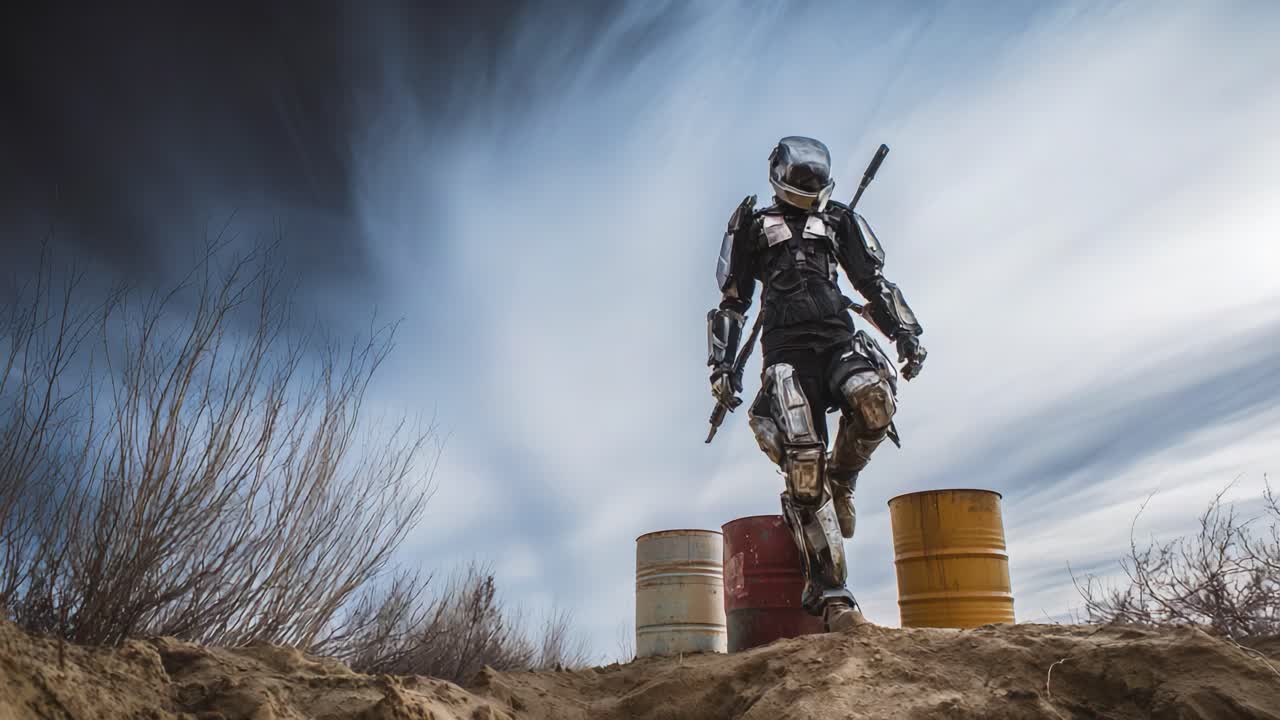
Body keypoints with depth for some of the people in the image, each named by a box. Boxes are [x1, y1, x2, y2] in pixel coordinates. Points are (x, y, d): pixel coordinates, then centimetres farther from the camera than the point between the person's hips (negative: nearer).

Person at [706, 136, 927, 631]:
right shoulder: (754, 226, 22)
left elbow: (873, 281, 24)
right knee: (803, 468, -17)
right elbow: (732, 301, 19)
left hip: (839, 339, 2)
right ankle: (828, 589, -11)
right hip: (786, 349, -2)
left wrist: (905, 332, 8)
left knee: (874, 402, -33)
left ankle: (840, 481, -2)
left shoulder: (839, 221, 28)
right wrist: (722, 366, 10)